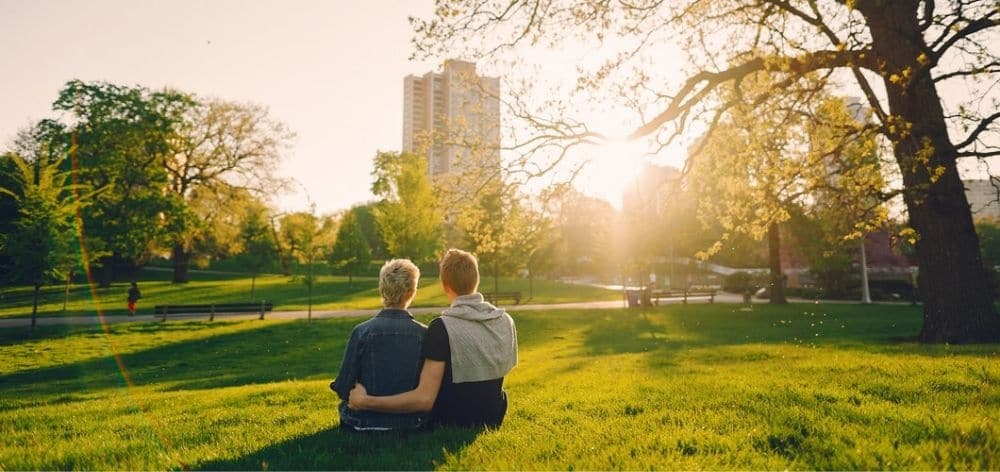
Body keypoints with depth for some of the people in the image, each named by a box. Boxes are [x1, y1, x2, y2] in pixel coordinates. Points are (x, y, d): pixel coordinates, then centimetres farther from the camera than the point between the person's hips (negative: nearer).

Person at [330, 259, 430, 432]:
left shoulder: (362, 331, -15)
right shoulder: (425, 334, -11)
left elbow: (343, 389, -11)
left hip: (367, 421, -2)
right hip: (412, 422, 2)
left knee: (344, 406, 29)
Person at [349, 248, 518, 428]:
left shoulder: (442, 327, -25)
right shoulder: (506, 321, -8)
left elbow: (424, 399, -30)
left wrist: (365, 402, -23)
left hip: (453, 424, -4)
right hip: (494, 422, 4)